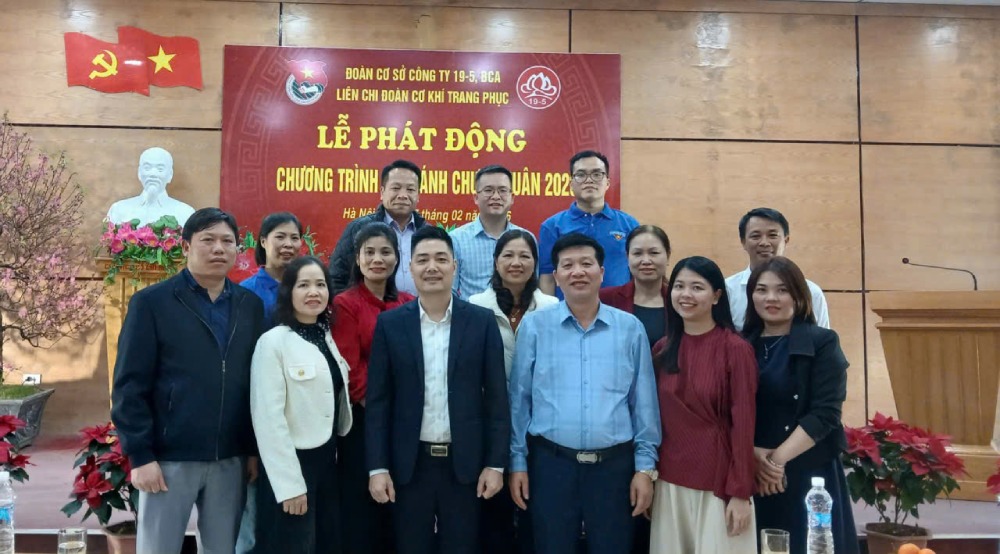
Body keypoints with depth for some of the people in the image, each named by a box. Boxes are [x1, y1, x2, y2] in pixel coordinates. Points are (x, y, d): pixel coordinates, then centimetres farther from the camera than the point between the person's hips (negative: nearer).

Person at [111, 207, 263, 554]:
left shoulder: (250, 305, 8)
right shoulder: (151, 302, -3)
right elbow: (129, 386, -6)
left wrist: (255, 449, 5)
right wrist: (139, 455, -10)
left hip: (231, 459, 4)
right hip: (169, 457, -3)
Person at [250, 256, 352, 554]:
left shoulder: (327, 339, 10)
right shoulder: (273, 342, -12)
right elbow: (268, 419, -17)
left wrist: (340, 453, 10)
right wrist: (289, 484, -19)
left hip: (327, 462, 7)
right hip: (291, 464, -7)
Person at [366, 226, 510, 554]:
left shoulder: (482, 321, -1)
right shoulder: (390, 324, 1)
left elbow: (496, 398, 0)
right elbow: (378, 401, 0)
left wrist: (496, 463, -4)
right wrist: (377, 467, -5)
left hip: (465, 463, 0)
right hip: (409, 463, 1)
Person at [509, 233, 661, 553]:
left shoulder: (630, 328, 1)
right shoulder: (534, 325, -1)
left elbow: (644, 404, 3)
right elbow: (519, 399, 2)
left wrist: (645, 466, 1)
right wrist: (517, 462, 2)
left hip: (614, 464, 1)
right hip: (550, 462, 0)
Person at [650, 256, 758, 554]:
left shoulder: (735, 348, -10)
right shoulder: (662, 349, 4)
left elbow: (743, 423, -10)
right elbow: (656, 418, 8)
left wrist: (740, 492, -11)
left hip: (719, 480, -4)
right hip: (670, 481, 4)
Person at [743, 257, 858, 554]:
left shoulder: (822, 342, -2)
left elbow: (825, 413, -10)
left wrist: (778, 458, -17)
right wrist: (754, 455, -14)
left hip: (810, 474, -3)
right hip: (751, 475, 3)